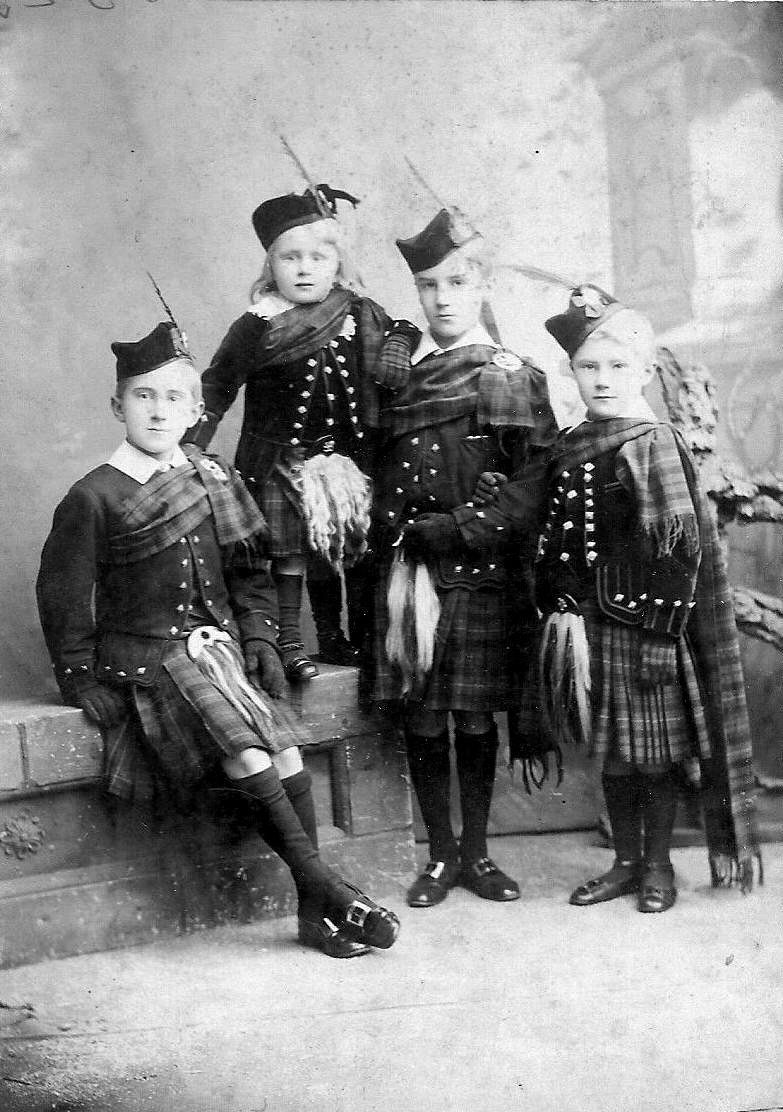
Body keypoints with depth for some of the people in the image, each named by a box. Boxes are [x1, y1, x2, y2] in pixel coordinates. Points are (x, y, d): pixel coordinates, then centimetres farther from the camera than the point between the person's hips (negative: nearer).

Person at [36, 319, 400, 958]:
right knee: (245, 751, -25)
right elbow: (63, 596, -1)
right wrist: (82, 680, -2)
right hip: (146, 655, -4)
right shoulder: (94, 498, -6)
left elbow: (250, 571, 16)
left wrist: (259, 637, 5)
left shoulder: (214, 478, 9)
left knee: (286, 753, -15)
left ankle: (316, 912, -6)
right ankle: (326, 887, -15)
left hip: (219, 643, 5)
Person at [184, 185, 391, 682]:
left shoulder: (364, 318, 0)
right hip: (281, 461, -3)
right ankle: (289, 644, 10)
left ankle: (337, 638, 23)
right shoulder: (257, 327, -7)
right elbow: (216, 389, 0)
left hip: (350, 459, 3)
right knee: (289, 552, -1)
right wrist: (188, 448, -4)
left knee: (353, 549, 8)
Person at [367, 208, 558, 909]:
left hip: (480, 572, -2)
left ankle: (476, 852, 22)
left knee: (476, 716, 7)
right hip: (406, 568, 2)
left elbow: (528, 497, -6)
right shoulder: (393, 360, 8)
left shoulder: (516, 379, 1)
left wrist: (448, 530, -13)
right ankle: (441, 855, 20)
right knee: (421, 720, 6)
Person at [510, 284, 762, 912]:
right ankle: (626, 862, 27)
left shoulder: (656, 443, -9)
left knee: (656, 752, 5)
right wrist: (557, 604, 8)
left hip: (644, 624, -6)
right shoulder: (567, 448, 10)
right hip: (587, 622, 6)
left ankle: (658, 866, 20)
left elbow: (677, 536, -16)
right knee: (612, 752, 14)